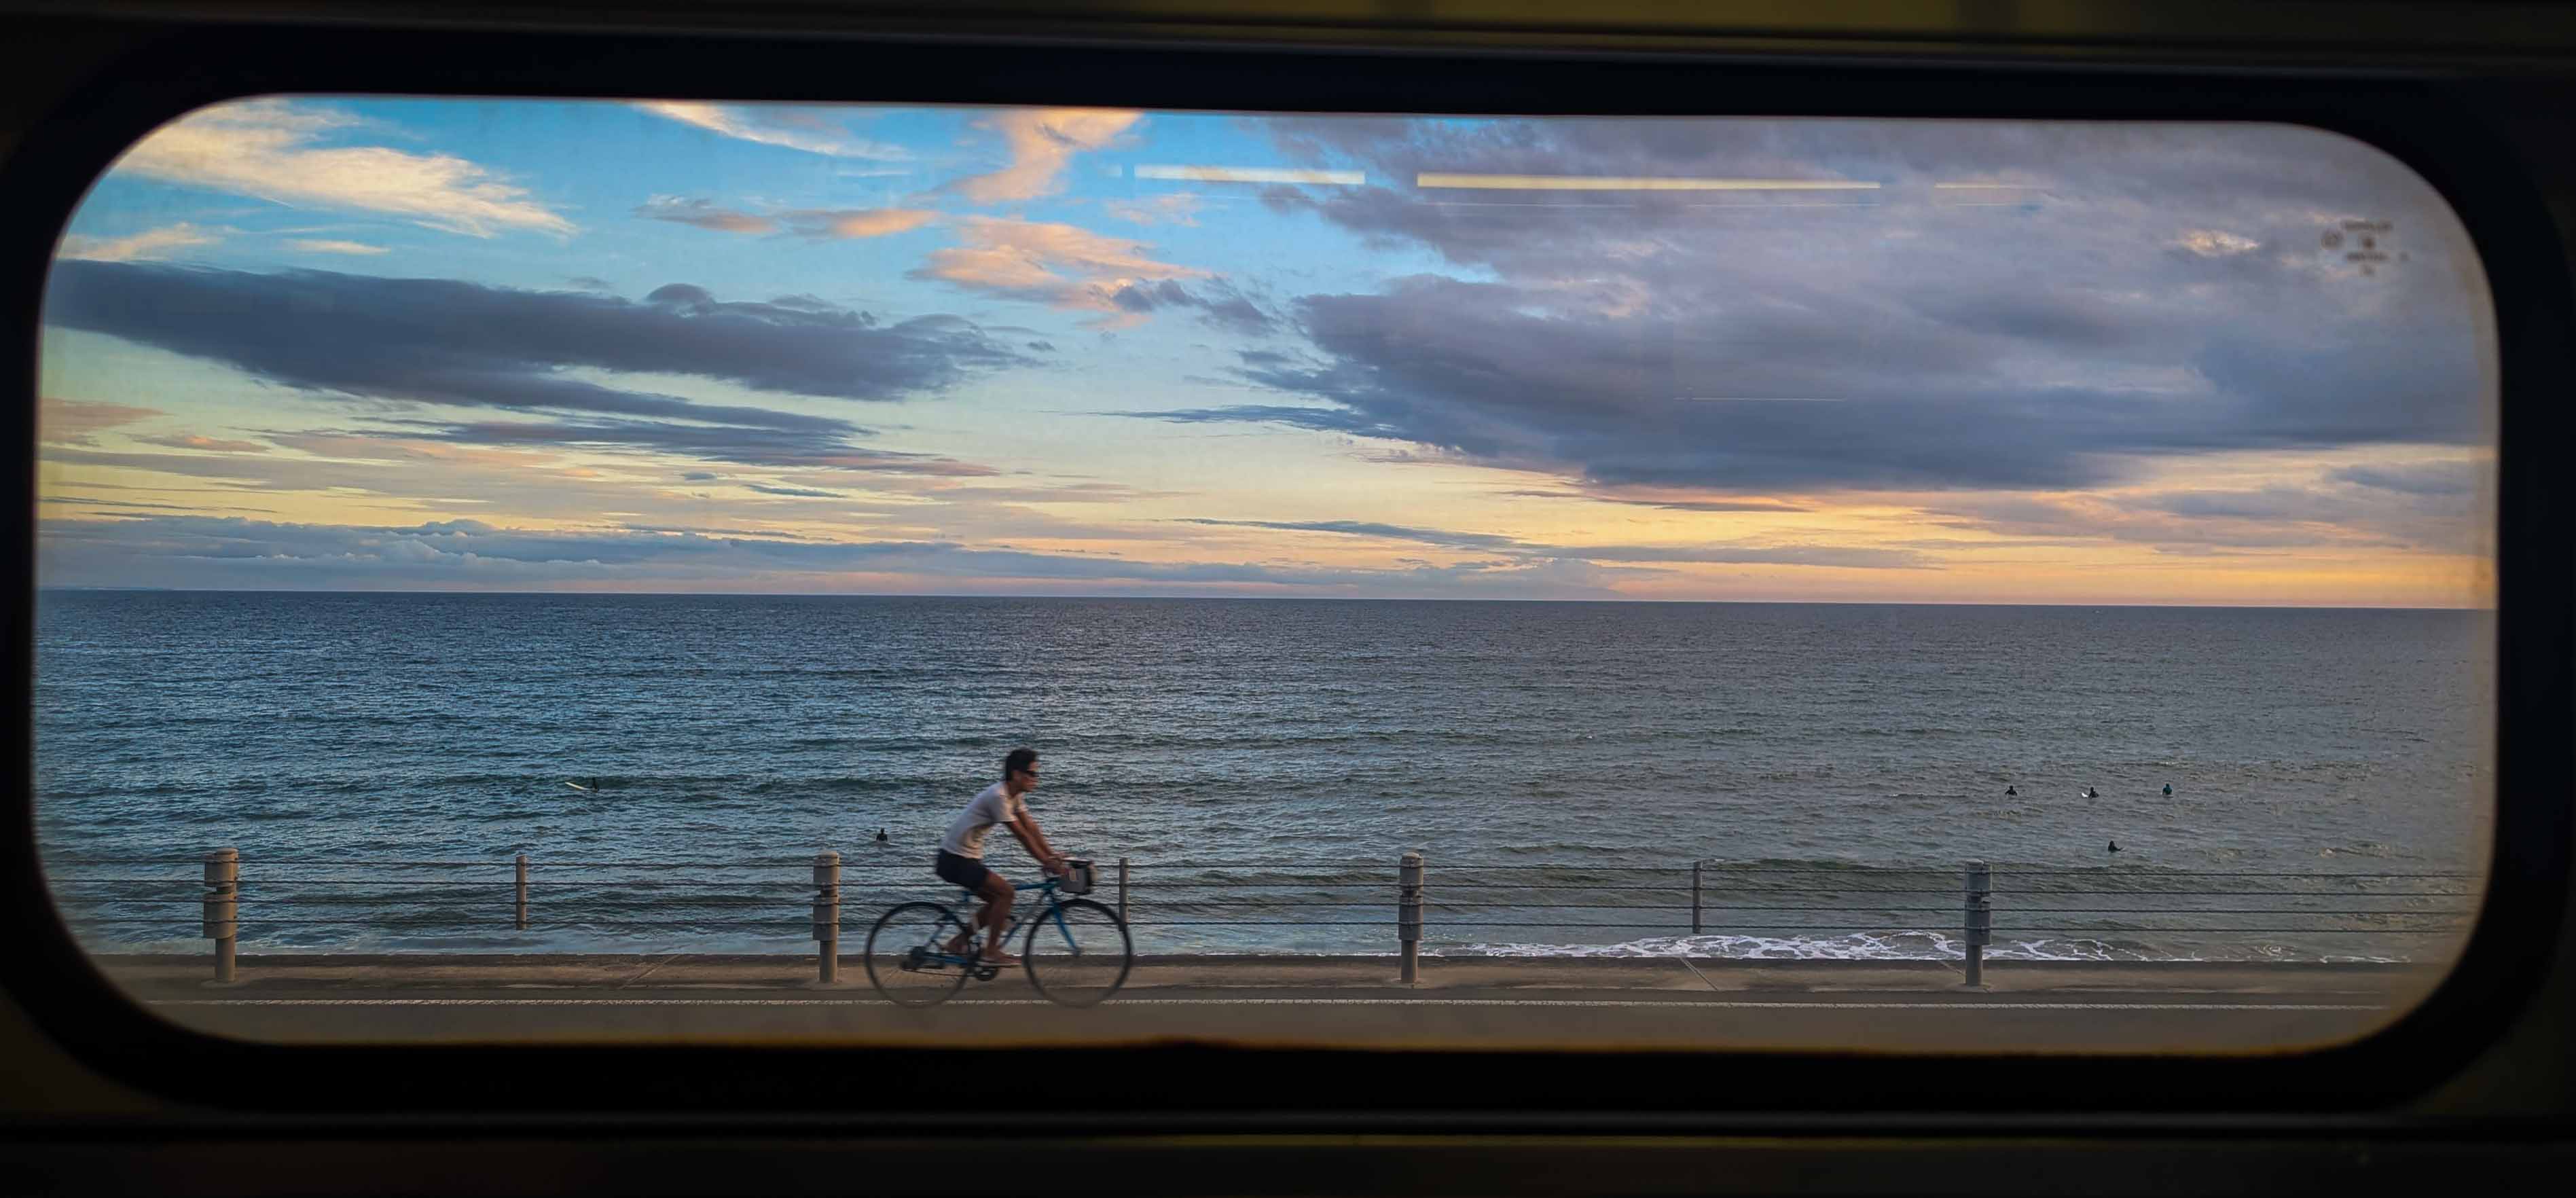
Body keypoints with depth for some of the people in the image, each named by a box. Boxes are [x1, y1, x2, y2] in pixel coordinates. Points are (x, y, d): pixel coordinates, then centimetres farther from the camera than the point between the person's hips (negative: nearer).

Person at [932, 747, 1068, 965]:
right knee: (1005, 891, -16)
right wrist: (1047, 863, -19)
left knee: (999, 900, 12)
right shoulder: (998, 796, -23)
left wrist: (1053, 855, 0)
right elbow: (1021, 835, -23)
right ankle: (992, 952, -8)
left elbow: (1031, 828, 7)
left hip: (968, 859, 10)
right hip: (955, 860, -10)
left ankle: (958, 943, 20)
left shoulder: (1015, 795, 7)